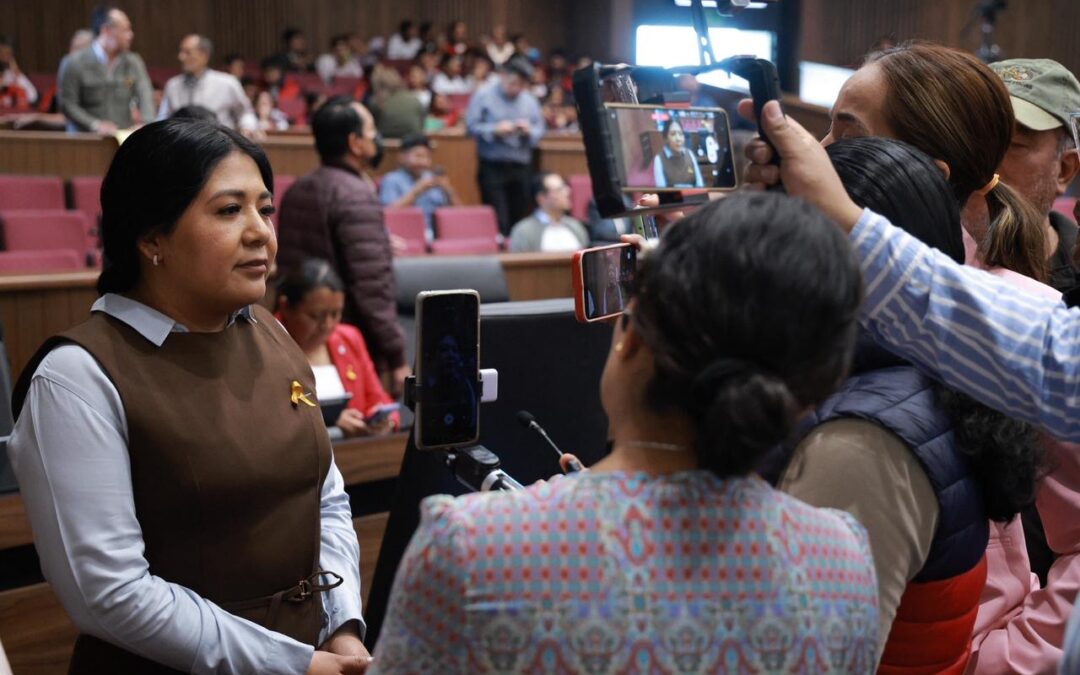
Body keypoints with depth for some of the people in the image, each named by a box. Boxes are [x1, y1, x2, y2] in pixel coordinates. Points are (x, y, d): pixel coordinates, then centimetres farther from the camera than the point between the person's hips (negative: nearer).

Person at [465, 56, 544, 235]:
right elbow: (471, 126, -5)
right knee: (497, 221, -10)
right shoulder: (484, 96, 2)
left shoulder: (530, 101, 13)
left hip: (522, 167, 4)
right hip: (493, 167, -4)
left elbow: (540, 130, 12)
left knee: (518, 220, 5)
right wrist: (495, 130, -17)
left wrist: (529, 131, -9)